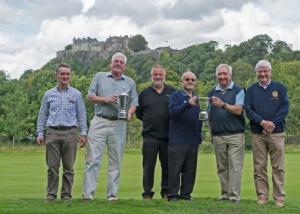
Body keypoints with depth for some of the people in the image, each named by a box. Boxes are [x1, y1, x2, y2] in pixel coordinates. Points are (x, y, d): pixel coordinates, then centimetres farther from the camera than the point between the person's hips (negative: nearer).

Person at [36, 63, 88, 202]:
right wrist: (40, 133, 6)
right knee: (52, 166, -1)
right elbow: (42, 115, 15)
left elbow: (81, 115, 9)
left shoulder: (76, 94, 10)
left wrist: (83, 133, 0)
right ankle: (51, 194, 7)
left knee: (69, 167, 1)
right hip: (52, 132, 1)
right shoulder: (49, 94, 13)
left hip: (70, 132, -1)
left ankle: (66, 194, 8)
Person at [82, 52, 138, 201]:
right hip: (99, 122, -1)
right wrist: (105, 99, -9)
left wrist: (129, 113, -11)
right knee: (93, 159, -7)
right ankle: (88, 194, -6)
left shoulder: (130, 82, 15)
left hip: (119, 124, 2)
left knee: (115, 161, 3)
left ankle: (112, 194, 10)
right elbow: (90, 96, 8)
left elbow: (134, 102, 10)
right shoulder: (99, 77, 13)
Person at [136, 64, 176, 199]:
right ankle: (147, 193, 5)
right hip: (150, 136, 0)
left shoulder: (172, 92, 8)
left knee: (167, 165, 6)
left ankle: (166, 191, 17)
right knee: (148, 166, 0)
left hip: (168, 136, 0)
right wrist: (149, 121, 6)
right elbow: (138, 113, 15)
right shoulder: (144, 94, 10)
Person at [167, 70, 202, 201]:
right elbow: (173, 112, -17)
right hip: (177, 140, -5)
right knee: (175, 169, -3)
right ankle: (172, 195, 4)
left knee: (190, 169, 7)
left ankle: (186, 193, 16)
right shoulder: (175, 96, 1)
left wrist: (199, 136, 9)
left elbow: (201, 117, 21)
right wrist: (188, 103, -33)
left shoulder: (197, 98, 17)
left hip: (193, 140, 5)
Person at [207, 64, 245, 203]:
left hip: (235, 135, -4)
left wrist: (223, 104, -26)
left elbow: (238, 110, -12)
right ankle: (225, 193, 13)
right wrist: (211, 133, 9)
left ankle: (234, 196, -5)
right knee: (222, 167, 6)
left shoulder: (238, 90, 1)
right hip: (218, 136, 4)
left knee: (235, 166, -6)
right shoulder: (212, 93, 14)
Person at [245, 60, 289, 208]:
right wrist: (262, 122, -14)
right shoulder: (251, 90, 10)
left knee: (278, 167, 0)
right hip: (257, 134, 1)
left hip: (276, 133, -1)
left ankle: (279, 197, 5)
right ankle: (262, 195, 10)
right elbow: (248, 110, 1)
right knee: (259, 167, 3)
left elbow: (284, 109, -1)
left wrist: (272, 124, -12)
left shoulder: (280, 88, 6)